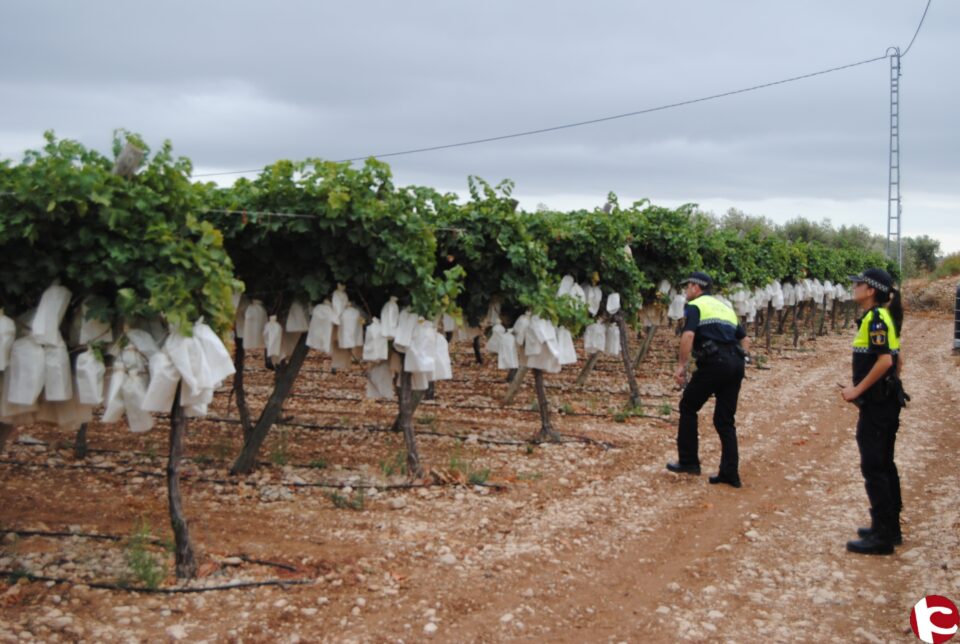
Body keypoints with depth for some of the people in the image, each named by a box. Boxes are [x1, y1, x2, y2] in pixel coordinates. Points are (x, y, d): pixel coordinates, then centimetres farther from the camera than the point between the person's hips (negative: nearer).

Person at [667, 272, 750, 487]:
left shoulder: (695, 306, 4)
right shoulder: (725, 307, 27)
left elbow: (688, 335, -14)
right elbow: (745, 339, 24)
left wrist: (681, 366, -13)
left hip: (714, 362, -7)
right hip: (736, 363, 7)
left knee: (688, 408, 10)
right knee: (725, 420, 11)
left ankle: (689, 462, 11)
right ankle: (730, 473, 9)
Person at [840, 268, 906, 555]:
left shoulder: (874, 318, -16)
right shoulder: (884, 317, 13)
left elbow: (885, 360, -25)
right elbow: (897, 360, 17)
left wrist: (857, 390, -20)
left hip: (876, 403, -10)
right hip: (888, 400, 10)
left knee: (873, 468, -4)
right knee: (885, 465, 16)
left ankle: (882, 537, 2)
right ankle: (890, 528, 25)